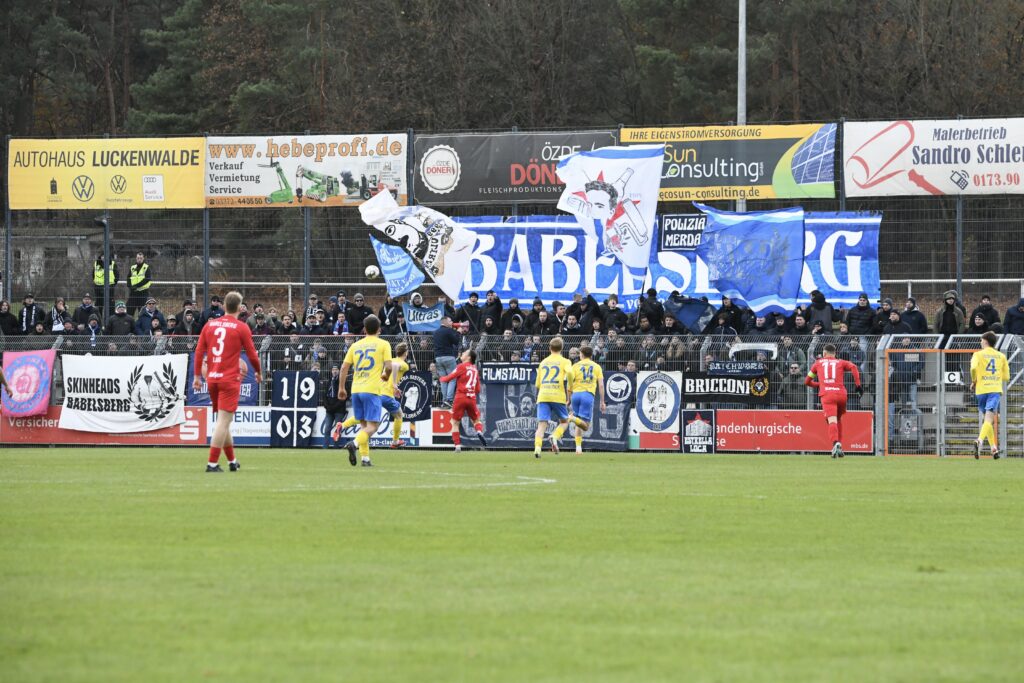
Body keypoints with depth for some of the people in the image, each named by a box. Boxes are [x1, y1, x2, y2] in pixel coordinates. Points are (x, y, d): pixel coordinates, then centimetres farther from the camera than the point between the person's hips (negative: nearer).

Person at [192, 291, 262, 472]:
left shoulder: (210, 325, 8)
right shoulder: (241, 328, -5)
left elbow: (199, 351, 6)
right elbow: (252, 355, -1)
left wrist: (196, 376, 10)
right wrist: (258, 372, 16)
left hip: (212, 378, 5)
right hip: (230, 379, -5)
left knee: (223, 421, 16)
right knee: (224, 421, -7)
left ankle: (232, 461, 25)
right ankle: (212, 463, -13)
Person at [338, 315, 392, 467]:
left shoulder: (355, 346, 13)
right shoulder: (383, 344, 1)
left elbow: (344, 367, 8)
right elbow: (388, 366, -8)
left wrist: (341, 388, 13)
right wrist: (386, 376, 14)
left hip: (356, 389, 5)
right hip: (372, 390, -5)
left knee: (364, 425, 15)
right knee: (372, 426, -5)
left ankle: (365, 458, 7)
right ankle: (354, 443, -32)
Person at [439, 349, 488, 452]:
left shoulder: (462, 367, -2)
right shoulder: (475, 369, 14)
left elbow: (449, 378, -4)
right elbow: (478, 389, 16)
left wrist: (442, 378, 16)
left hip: (461, 397, -4)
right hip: (472, 398, 4)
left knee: (455, 422, 5)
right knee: (476, 420, 21)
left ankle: (457, 446, -4)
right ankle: (479, 431, -12)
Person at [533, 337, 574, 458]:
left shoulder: (543, 362, 20)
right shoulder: (564, 361, 8)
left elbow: (538, 384, 23)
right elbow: (569, 372, -14)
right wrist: (569, 390, -4)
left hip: (542, 396, 2)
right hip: (558, 396, -2)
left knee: (542, 424, -5)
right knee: (564, 421, 15)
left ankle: (537, 447, -28)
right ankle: (555, 437, -14)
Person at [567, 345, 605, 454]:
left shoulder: (576, 366, 10)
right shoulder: (597, 367, 11)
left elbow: (570, 383, 2)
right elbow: (601, 385, 6)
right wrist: (602, 402, 11)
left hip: (576, 394, 2)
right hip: (588, 395, -2)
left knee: (578, 425, 14)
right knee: (585, 426, -7)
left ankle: (578, 448, 7)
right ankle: (573, 419, -38)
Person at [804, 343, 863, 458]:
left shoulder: (818, 363, 23)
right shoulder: (841, 363, 22)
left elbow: (807, 381, 29)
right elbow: (853, 367, 0)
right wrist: (857, 385, -1)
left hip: (826, 394, -2)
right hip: (841, 393, 2)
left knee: (832, 421, -16)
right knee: (838, 420, 23)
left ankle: (836, 443, -41)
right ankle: (839, 445, 15)